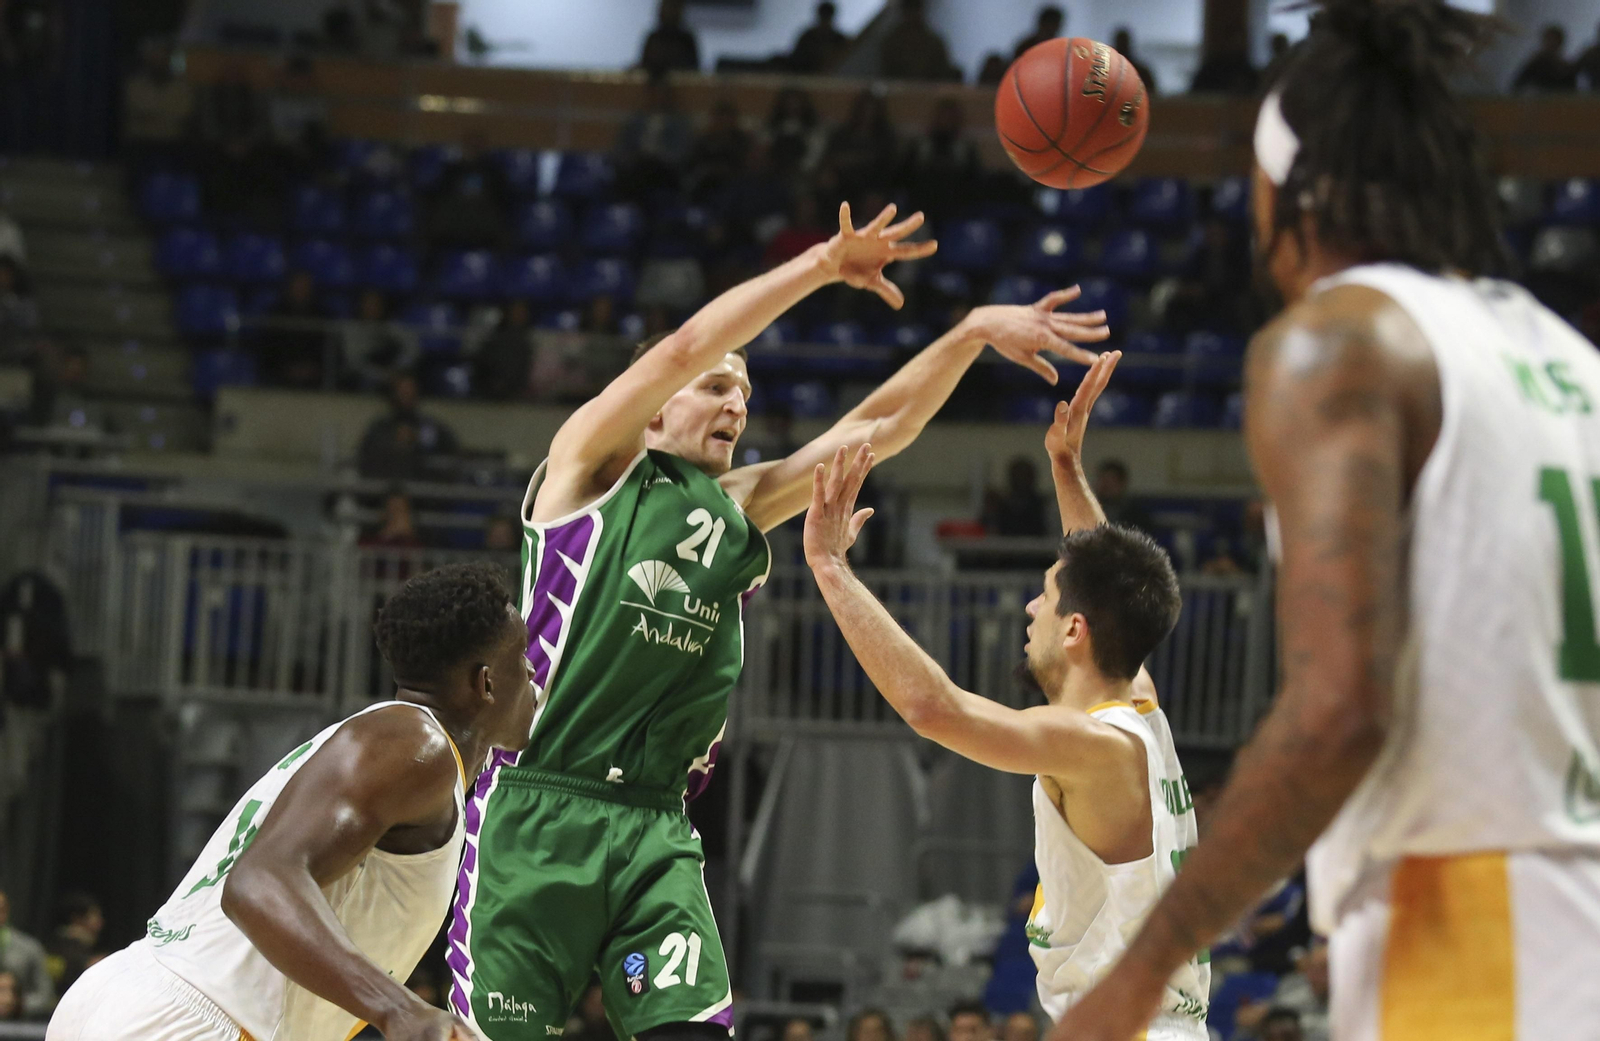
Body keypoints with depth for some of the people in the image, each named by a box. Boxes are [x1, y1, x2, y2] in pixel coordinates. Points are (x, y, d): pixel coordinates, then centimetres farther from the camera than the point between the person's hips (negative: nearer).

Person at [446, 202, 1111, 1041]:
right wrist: (822, 263, -14)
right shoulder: (591, 465, 4)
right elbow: (685, 348, -10)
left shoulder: (740, 509, 18)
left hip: (655, 834, 5)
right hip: (535, 815, -5)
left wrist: (973, 332, 2)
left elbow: (879, 427, 13)